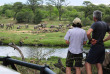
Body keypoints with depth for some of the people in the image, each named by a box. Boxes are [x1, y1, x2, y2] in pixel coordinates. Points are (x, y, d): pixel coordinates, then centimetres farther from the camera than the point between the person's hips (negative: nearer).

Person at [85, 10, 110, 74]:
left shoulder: (95, 24, -17)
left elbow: (88, 33, -35)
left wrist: (90, 39, -16)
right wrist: (103, 40, 11)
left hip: (95, 47, -7)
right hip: (102, 47, 7)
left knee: (88, 64, 2)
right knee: (99, 66, 9)